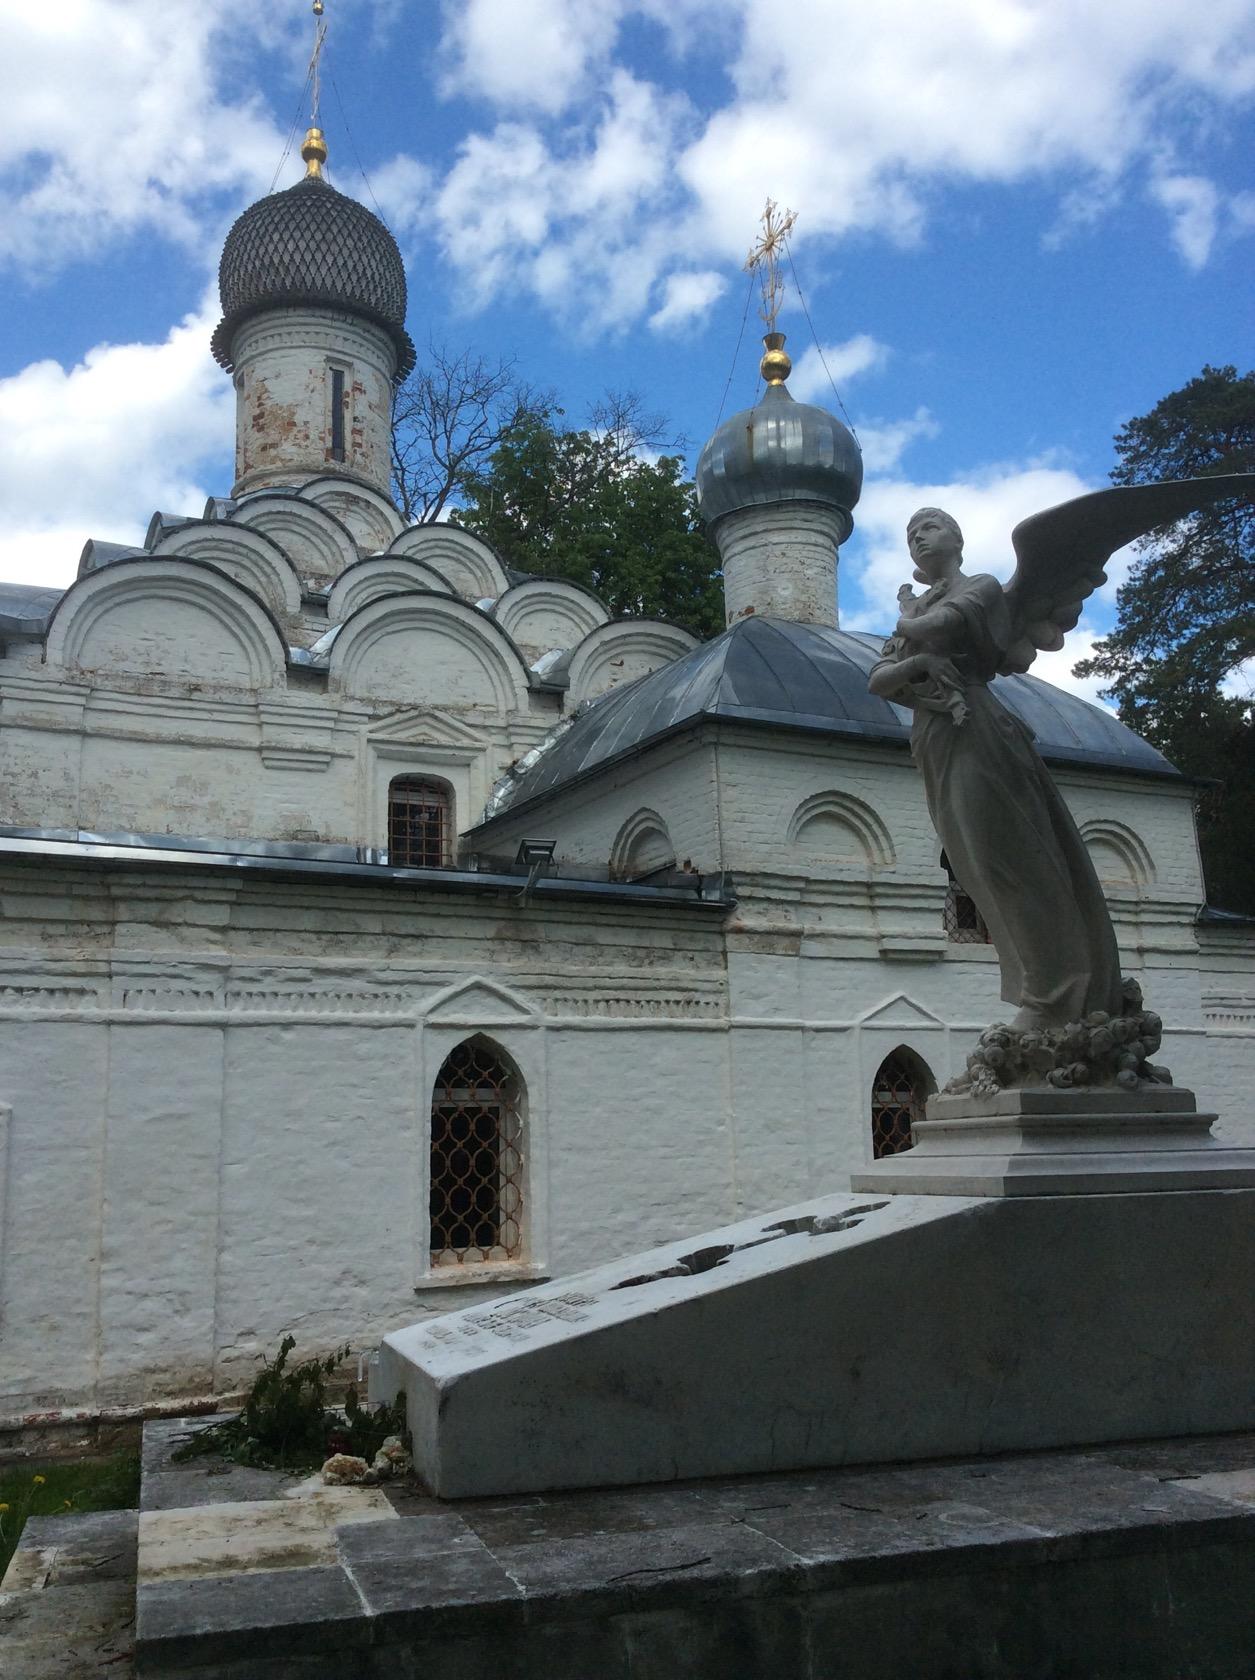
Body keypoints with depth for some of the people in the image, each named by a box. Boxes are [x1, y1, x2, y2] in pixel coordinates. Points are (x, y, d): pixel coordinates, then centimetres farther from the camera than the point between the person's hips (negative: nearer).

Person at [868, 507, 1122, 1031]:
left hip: (974, 735, -7)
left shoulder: (982, 587, 6)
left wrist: (905, 614, 11)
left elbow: (928, 629, -13)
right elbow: (877, 681, 12)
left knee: (1007, 859, -12)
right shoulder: (918, 608, 24)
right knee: (985, 869, 2)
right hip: (934, 746, 7)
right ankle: (1048, 995, 5)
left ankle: (1051, 997, -10)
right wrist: (915, 662, -10)